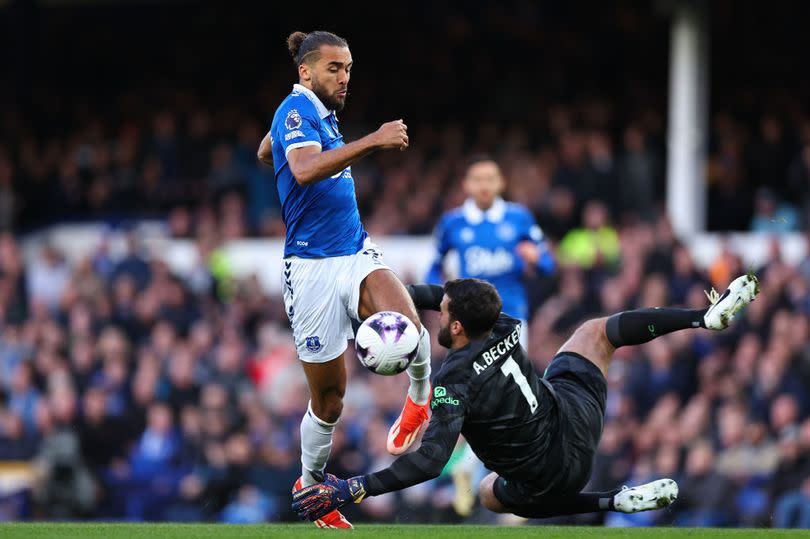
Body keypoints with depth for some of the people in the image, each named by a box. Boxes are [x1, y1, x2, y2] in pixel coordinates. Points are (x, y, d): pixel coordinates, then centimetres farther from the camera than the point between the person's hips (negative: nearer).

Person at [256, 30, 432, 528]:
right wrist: (372, 142, -38)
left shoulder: (319, 113, 15)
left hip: (357, 254, 6)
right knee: (329, 400, 2)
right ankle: (310, 484, 26)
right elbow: (304, 169, -33)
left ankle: (421, 396, 2)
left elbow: (264, 152, 35)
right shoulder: (296, 110, -11)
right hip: (313, 267, -6)